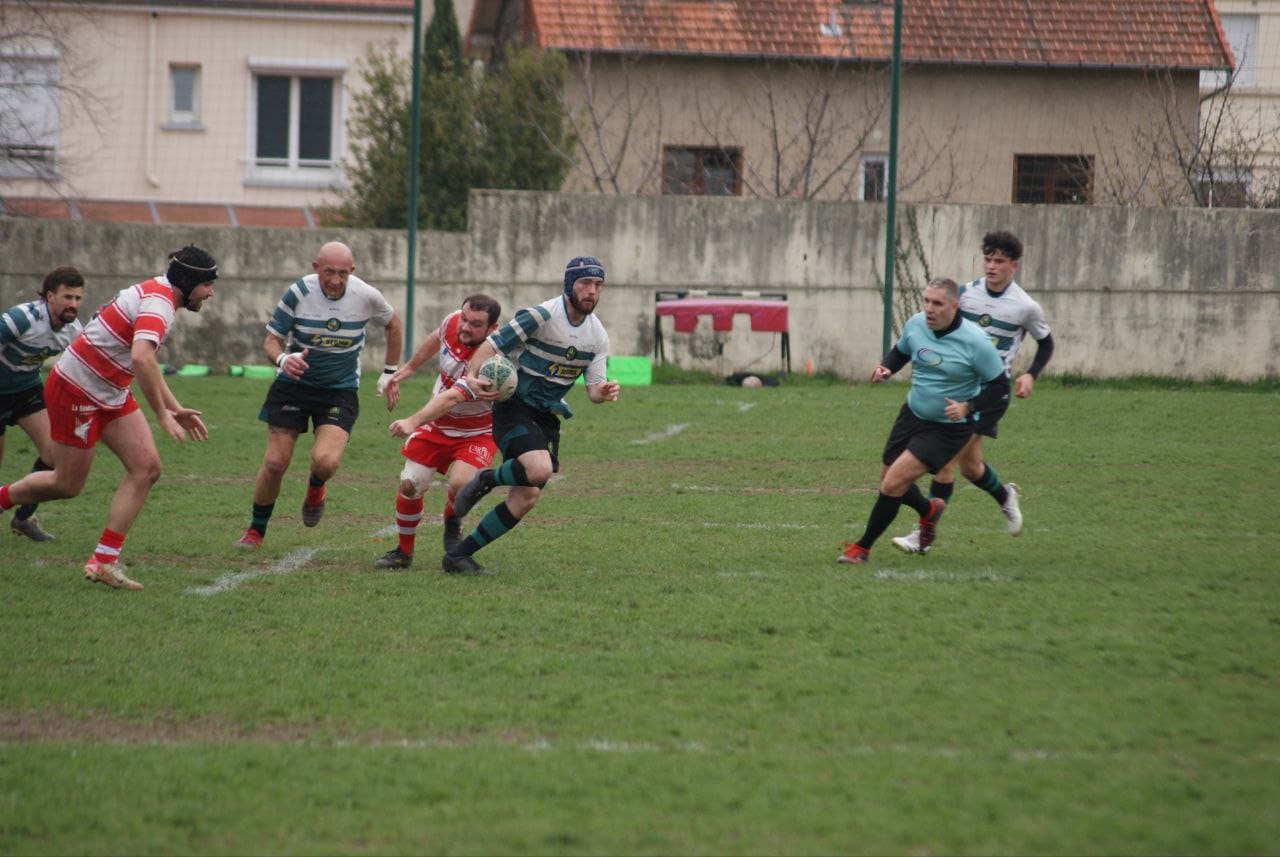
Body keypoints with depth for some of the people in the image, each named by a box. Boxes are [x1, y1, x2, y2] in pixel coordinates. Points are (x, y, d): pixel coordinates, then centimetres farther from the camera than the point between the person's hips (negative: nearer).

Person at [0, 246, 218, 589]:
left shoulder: (157, 295, 10)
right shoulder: (159, 302, -23)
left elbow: (145, 362, 25)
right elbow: (141, 358, -40)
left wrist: (175, 408, 22)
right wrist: (162, 415, -33)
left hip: (111, 394, 10)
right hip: (76, 391, -10)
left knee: (147, 468, -3)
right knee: (67, 484, 2)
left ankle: (104, 561, -3)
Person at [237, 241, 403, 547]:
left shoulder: (366, 296, -11)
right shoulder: (298, 293, -15)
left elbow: (393, 324, 11)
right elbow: (271, 340, -8)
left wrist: (390, 373, 13)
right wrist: (282, 359, -31)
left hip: (340, 392, 0)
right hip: (293, 384, 0)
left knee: (326, 461, -23)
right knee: (275, 463, -6)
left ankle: (315, 488, 16)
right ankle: (255, 531, 17)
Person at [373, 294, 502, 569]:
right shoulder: (451, 322, -15)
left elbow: (452, 397, -46)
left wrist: (415, 421, -57)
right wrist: (408, 368, 23)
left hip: (477, 433, -5)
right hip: (437, 425, 5)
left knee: (460, 483, -28)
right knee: (410, 484, -5)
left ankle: (452, 525, 8)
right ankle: (403, 552, 18)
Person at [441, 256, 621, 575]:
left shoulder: (598, 336, 5)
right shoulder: (542, 315, -15)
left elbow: (593, 387, 9)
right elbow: (492, 345, -15)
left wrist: (603, 392, -16)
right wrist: (472, 377, -32)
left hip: (547, 417, 7)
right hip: (514, 407, -7)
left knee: (526, 498, -2)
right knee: (539, 469, -32)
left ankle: (458, 555, 9)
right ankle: (485, 479, 0)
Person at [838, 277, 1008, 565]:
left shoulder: (975, 342, -22)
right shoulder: (916, 324, -8)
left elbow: (999, 385, -12)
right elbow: (900, 351, 14)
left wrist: (968, 407, -26)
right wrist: (886, 368, -7)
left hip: (948, 428, -6)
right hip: (912, 414, 6)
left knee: (893, 484, -16)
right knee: (888, 482, 15)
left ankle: (863, 548, 0)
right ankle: (929, 510, 48)